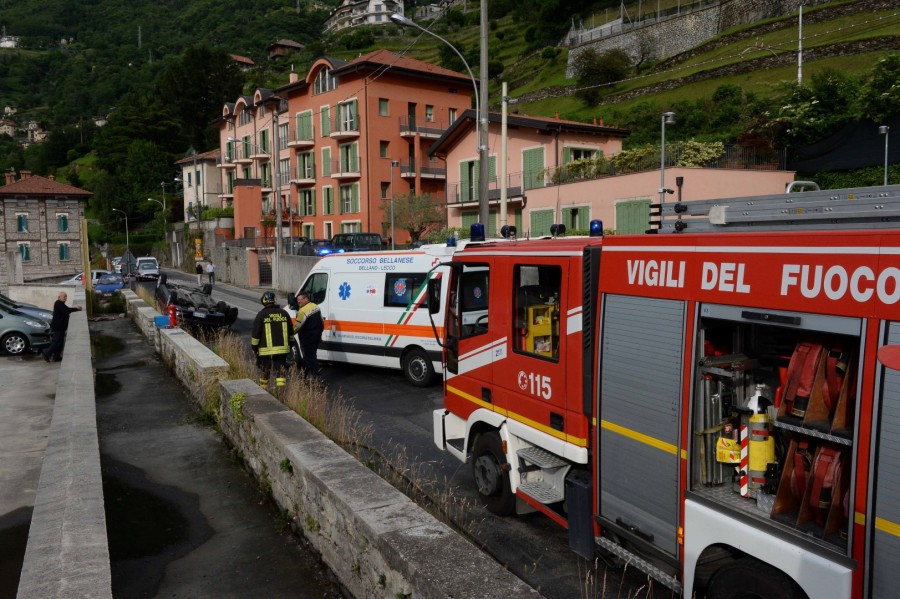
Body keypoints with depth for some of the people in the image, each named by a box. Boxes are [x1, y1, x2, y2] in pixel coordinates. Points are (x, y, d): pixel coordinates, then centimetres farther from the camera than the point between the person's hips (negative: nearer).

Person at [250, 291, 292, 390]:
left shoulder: (261, 315, -7)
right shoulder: (284, 313, 7)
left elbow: (255, 334, -6)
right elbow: (290, 333, 14)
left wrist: (254, 347, 4)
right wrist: (289, 346, 22)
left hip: (266, 350, -3)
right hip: (282, 349, 3)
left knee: (264, 371, 13)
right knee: (280, 371, 6)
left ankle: (263, 389, 25)